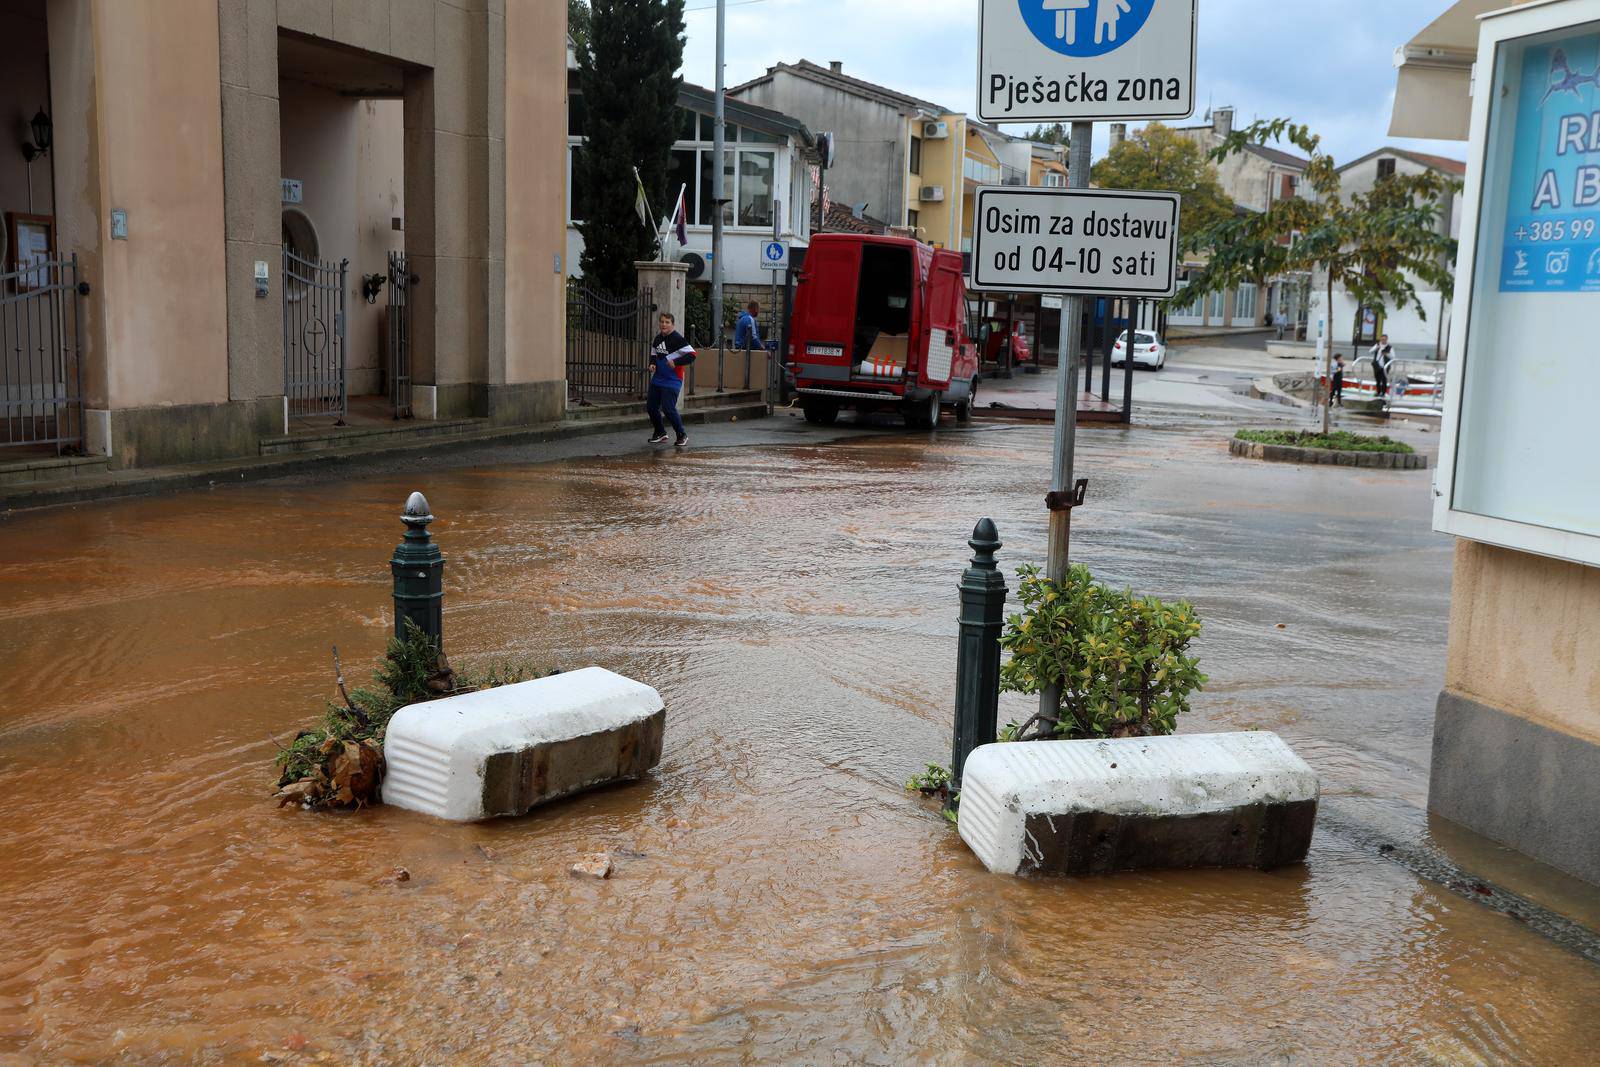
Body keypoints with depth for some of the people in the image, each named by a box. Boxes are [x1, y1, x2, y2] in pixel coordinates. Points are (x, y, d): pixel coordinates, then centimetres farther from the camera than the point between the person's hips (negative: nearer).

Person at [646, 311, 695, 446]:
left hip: (672, 381, -8)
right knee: (651, 406, 9)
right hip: (657, 379, 8)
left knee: (668, 409, -13)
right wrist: (652, 363, 5)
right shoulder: (657, 339, 9)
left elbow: (691, 355, -18)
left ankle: (682, 435, 5)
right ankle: (660, 433, 27)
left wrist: (676, 362, -25)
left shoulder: (677, 339, -14)